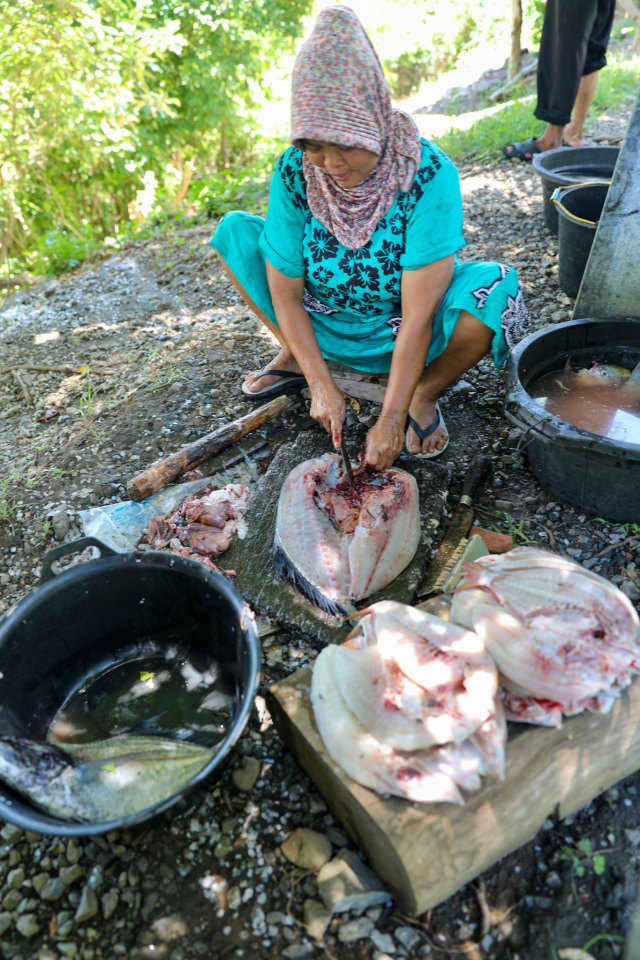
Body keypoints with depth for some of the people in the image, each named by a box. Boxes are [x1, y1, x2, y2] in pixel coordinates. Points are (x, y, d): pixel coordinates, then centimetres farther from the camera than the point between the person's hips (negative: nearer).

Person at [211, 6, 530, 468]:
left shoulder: (429, 174, -27)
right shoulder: (294, 171, -18)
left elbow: (418, 314, -30)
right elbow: (285, 293, -14)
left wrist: (391, 420, -32)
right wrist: (322, 385, -21)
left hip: (400, 331, -2)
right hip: (324, 323, 3)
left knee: (497, 288, -31)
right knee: (235, 231, -8)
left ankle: (425, 393, -4)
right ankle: (295, 357, 8)